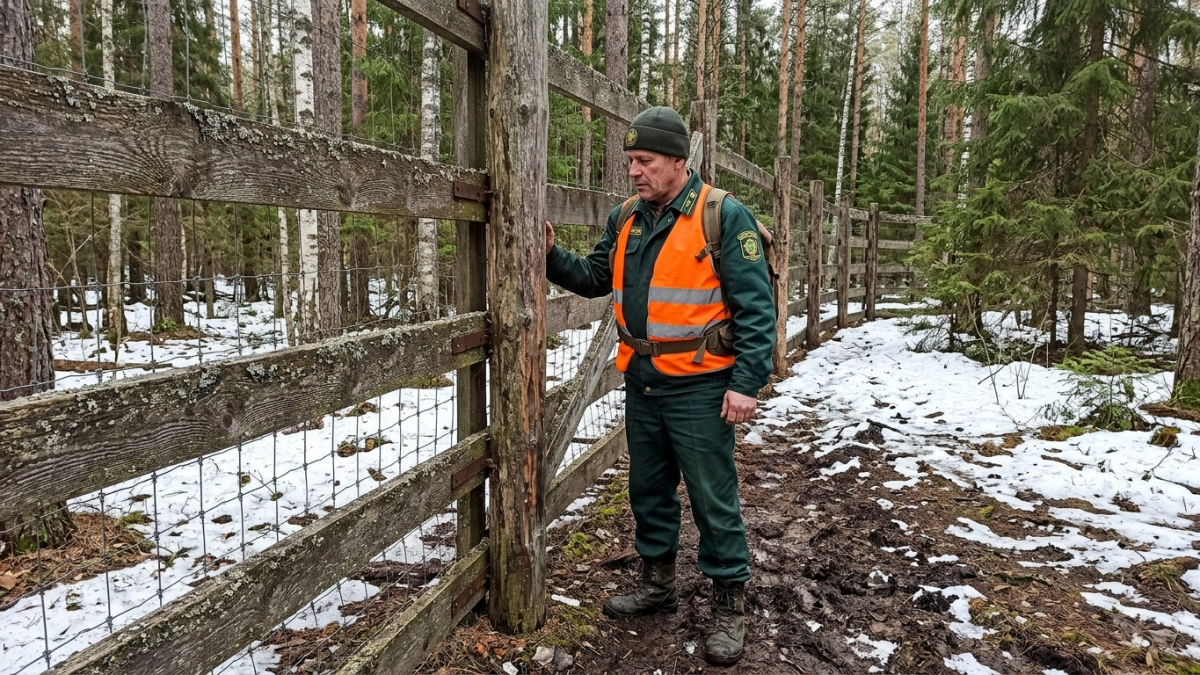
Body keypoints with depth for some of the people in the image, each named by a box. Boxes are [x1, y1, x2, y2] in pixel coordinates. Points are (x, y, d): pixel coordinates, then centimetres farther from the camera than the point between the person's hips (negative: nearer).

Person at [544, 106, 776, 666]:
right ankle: (657, 583, 36)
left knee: (713, 499, 3)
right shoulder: (625, 220, 8)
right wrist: (552, 256, -1)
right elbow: (595, 278, 16)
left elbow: (756, 307, -13)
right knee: (649, 489, 18)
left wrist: (747, 383, -18)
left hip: (698, 388, -6)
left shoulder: (723, 216, -11)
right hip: (641, 384, 7)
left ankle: (729, 605, 19)